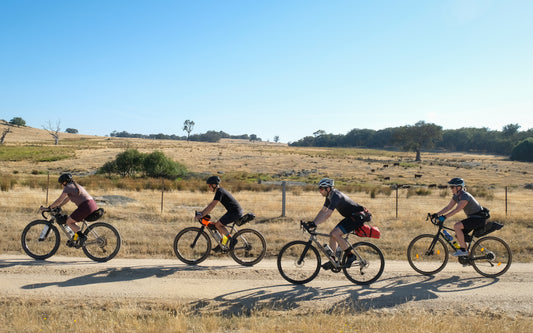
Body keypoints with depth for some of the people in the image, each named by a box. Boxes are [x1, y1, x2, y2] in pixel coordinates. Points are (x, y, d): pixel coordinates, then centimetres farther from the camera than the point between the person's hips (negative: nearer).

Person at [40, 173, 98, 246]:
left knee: (69, 221, 3)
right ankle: (76, 237, 24)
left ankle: (82, 236, -2)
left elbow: (59, 200, -2)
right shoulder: (75, 186, 25)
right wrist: (56, 207, 28)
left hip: (86, 207, -9)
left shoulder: (68, 187, -2)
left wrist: (49, 208, 7)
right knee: (72, 220, 23)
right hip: (93, 205, 9)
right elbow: (66, 199, 30)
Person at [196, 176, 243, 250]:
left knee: (218, 224, -11)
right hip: (233, 211, 10)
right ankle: (222, 244, 20)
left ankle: (232, 239, -5)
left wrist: (202, 215, -20)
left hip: (235, 212, -10)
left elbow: (212, 206, -21)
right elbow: (211, 203, 22)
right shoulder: (219, 191, 15)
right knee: (219, 224, 12)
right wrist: (202, 212, 19)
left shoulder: (220, 192, -16)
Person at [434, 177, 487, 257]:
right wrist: (436, 214, -5)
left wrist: (444, 217, -44)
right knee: (458, 235, 3)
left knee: (456, 226, -24)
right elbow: (448, 207, 5)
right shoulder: (456, 196, 4)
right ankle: (468, 255, 15)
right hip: (472, 217, 9)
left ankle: (463, 250, -15)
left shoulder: (465, 196, -24)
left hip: (479, 218, -9)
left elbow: (457, 209, -36)